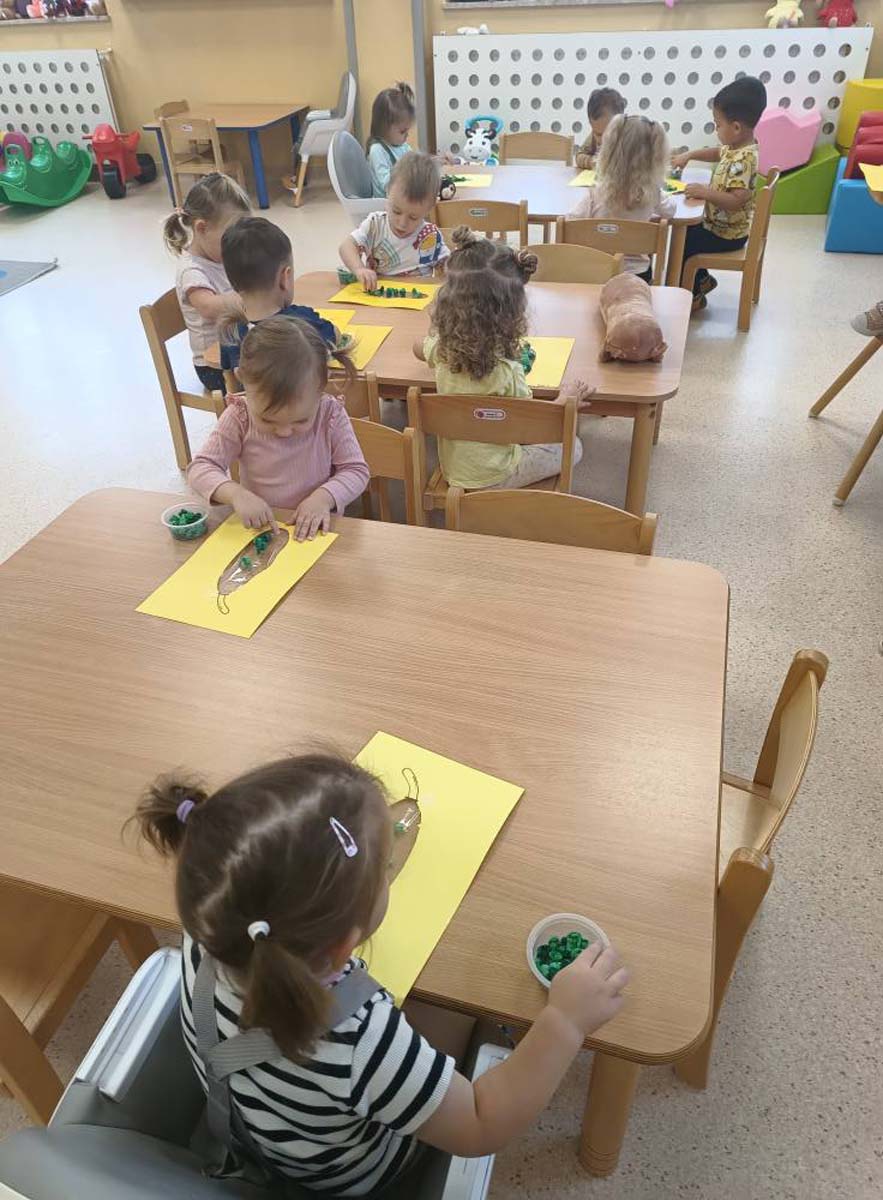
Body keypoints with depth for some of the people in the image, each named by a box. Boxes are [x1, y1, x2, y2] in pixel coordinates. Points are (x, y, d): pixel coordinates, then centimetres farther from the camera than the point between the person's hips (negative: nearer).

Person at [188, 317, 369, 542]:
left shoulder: (331, 415, -9)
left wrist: (324, 496, -22)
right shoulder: (239, 417, -8)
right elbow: (200, 468, -7)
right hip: (258, 530, 1)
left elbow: (357, 471, -5)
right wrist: (236, 494, -24)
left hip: (315, 531, 0)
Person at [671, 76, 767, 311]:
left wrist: (704, 191, -34)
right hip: (718, 222, 10)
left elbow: (736, 200, -37)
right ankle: (701, 279, 34)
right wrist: (689, 154, 13)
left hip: (726, 235, -10)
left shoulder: (743, 159, -28)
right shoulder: (737, 146, 1)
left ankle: (693, 295, 9)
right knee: (683, 231, 22)